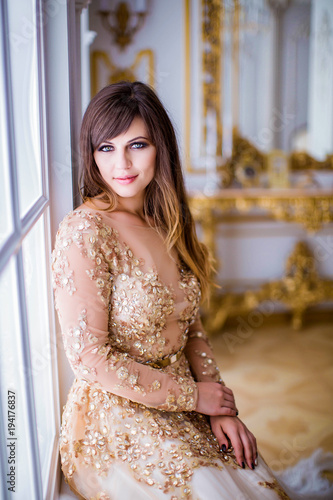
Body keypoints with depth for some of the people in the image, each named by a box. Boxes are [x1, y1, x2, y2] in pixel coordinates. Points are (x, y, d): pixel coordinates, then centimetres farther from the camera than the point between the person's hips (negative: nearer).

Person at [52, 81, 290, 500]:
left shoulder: (169, 223, 5)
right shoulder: (84, 232, -17)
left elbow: (190, 326, 10)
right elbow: (90, 357, -18)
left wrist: (220, 405, -2)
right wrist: (193, 395, -12)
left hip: (182, 407, 6)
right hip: (113, 421, -5)